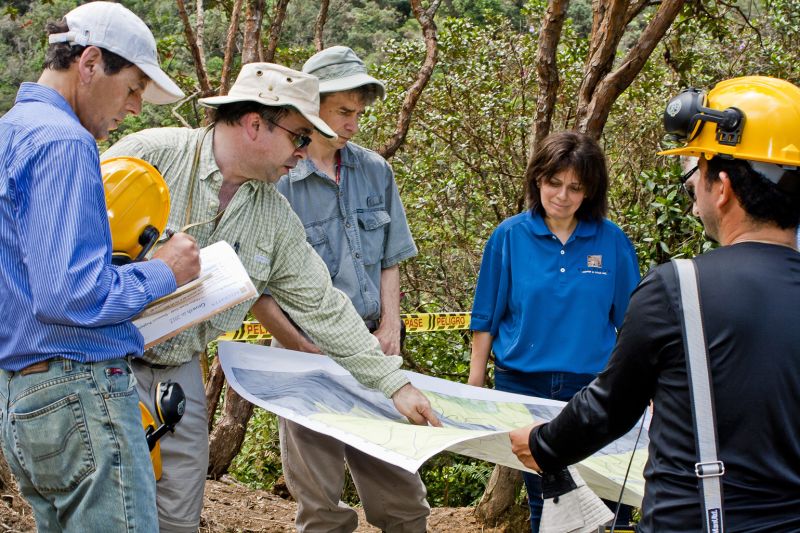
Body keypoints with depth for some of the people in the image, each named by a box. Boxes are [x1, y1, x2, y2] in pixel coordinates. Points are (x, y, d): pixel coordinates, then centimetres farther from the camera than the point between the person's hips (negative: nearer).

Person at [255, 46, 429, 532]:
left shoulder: (375, 171, 7)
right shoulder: (274, 180, -11)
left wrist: (389, 329, 2)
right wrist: (313, 355, -11)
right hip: (308, 351, -5)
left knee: (403, 493, 8)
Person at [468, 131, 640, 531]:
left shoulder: (611, 241, -1)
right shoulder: (510, 236, -2)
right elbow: (486, 318, 4)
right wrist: (475, 387, 3)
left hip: (589, 387, 0)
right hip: (522, 385, 0)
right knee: (541, 496, 10)